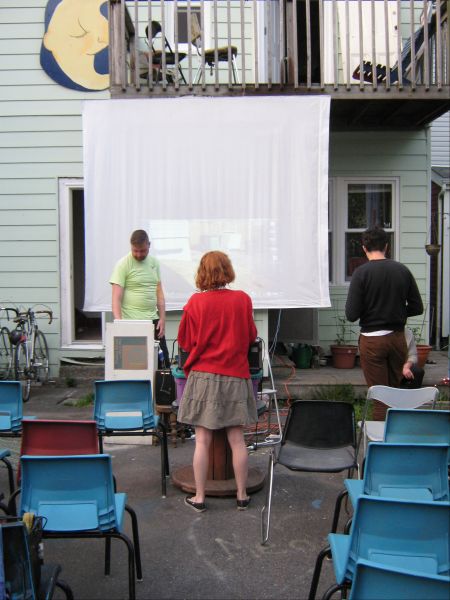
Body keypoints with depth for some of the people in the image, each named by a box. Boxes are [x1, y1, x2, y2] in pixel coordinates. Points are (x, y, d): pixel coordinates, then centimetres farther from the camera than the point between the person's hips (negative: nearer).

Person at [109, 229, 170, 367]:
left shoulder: (154, 262, 11)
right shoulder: (123, 265, -6)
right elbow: (116, 298, -12)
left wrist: (162, 318, 6)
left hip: (153, 321, 5)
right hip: (132, 323, -5)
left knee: (163, 361, 6)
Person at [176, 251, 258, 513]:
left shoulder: (196, 302, -6)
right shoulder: (243, 299, -4)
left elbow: (185, 341, 2)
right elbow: (251, 336, 8)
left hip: (204, 376, -1)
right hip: (235, 376, 1)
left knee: (203, 440, 6)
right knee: (237, 439, 8)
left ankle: (199, 497, 15)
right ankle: (242, 496, 19)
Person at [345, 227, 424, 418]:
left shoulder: (361, 272, -12)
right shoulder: (403, 270, 0)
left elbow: (351, 314, -15)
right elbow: (417, 308, 4)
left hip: (372, 339, -4)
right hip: (398, 337, 4)